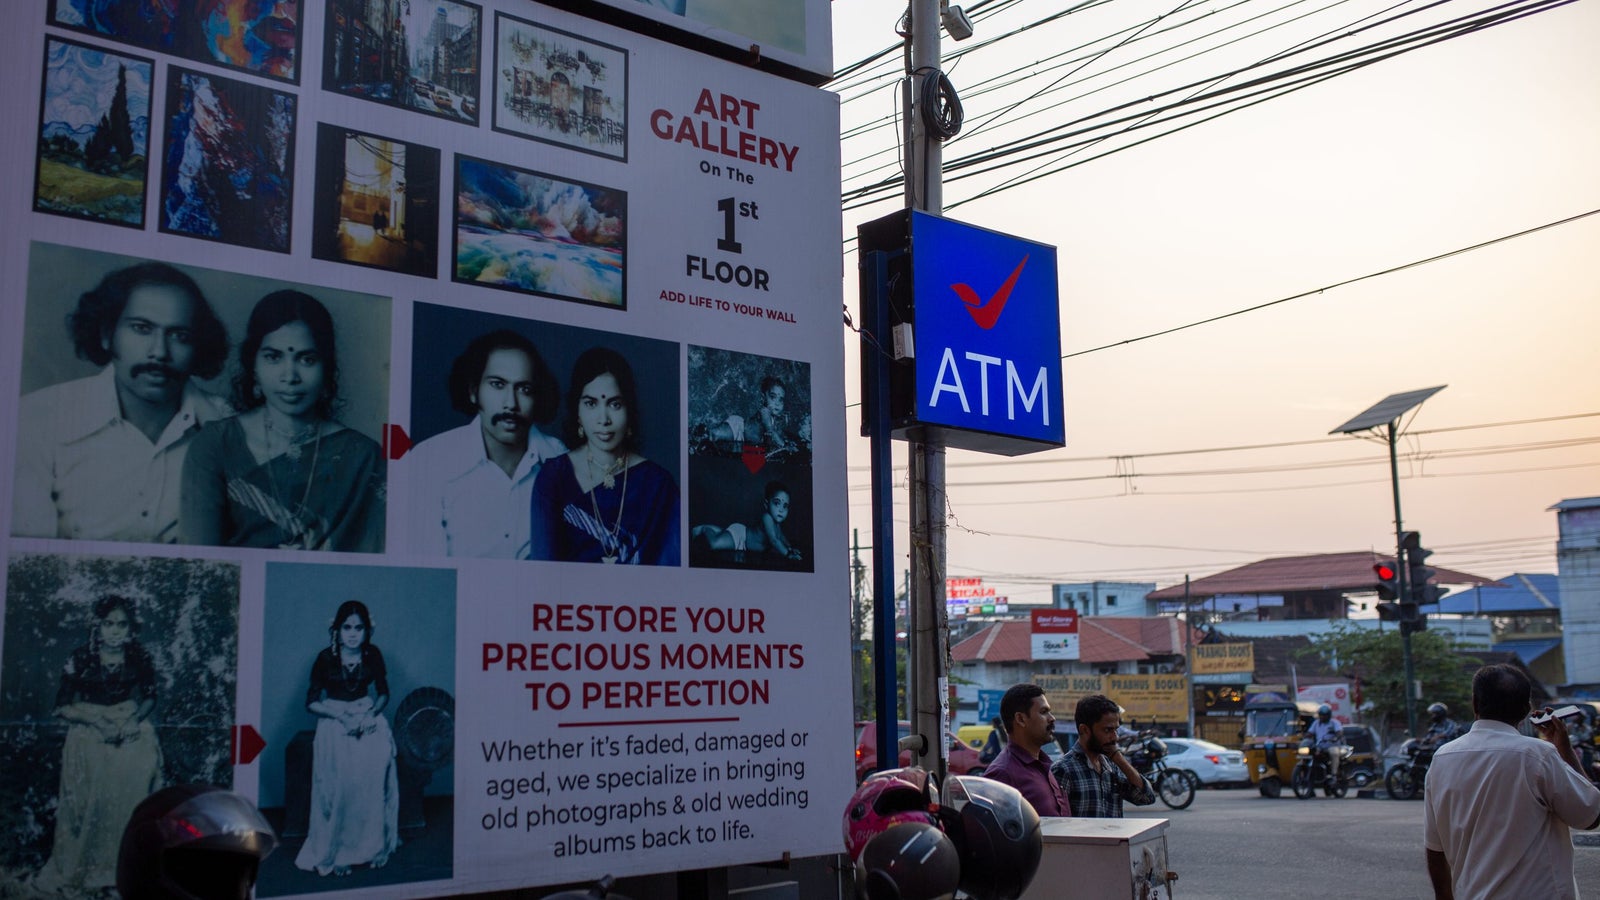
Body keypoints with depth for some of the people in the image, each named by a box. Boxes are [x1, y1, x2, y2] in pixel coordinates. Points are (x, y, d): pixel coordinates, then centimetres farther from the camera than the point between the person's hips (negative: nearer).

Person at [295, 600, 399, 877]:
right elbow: (312, 702, -2)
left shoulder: (372, 654, 1)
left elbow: (383, 693, 10)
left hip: (368, 716, 2)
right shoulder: (326, 657, -6)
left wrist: (371, 714, -10)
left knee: (375, 772, -18)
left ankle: (373, 846, -5)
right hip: (334, 719, -2)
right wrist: (343, 716, -15)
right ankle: (335, 852, -6)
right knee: (340, 780, -18)